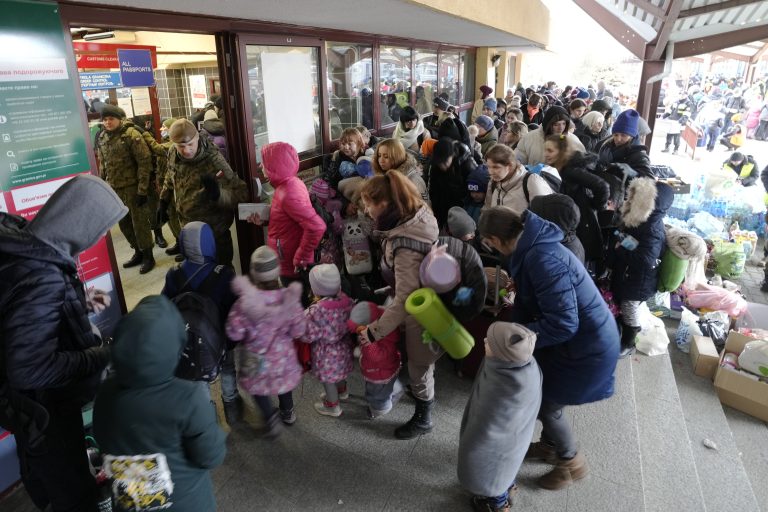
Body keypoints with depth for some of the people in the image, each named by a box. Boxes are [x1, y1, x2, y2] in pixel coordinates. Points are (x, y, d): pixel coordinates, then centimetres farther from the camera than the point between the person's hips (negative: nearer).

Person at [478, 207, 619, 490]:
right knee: (541, 393, 23)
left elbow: (563, 324, -31)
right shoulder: (532, 246, -2)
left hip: (587, 347, -9)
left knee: (548, 405, 9)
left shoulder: (543, 260, -32)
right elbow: (531, 302, 9)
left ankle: (572, 462, 36)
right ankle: (550, 445, 49)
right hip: (572, 338, 9)